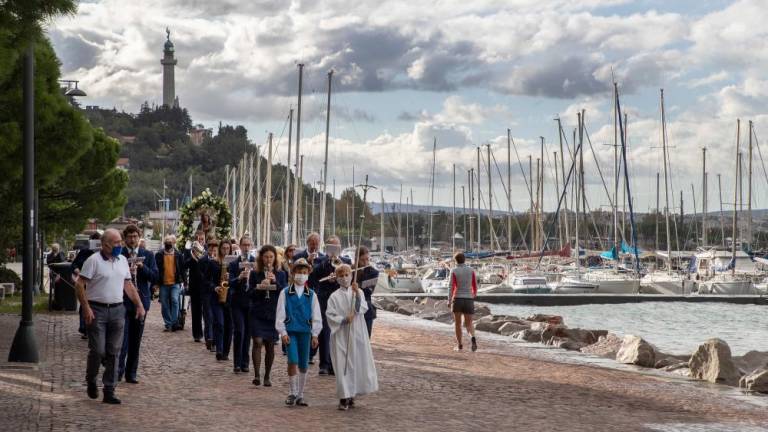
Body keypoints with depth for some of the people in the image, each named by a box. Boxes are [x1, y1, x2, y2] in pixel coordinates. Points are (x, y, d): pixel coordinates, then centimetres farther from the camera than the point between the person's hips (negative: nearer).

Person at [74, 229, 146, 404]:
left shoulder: (123, 261, 12)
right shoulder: (93, 261, -7)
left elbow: (128, 285, 18)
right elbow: (80, 285, -10)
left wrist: (139, 305, 10)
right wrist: (86, 308, -17)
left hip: (117, 310, 5)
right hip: (97, 310, -5)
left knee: (113, 352, 4)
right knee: (98, 350, -5)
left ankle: (109, 391, 8)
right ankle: (91, 380, 22)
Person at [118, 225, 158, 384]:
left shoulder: (148, 255, 8)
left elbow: (154, 276, 0)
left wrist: (142, 266, -16)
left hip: (140, 300, 3)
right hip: (122, 301, -3)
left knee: (136, 340, 8)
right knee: (122, 337, -12)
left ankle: (131, 373, 15)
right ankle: (118, 370, -12)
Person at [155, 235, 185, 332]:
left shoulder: (178, 255, 5)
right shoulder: (159, 255, 4)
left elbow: (182, 268, 8)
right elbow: (156, 269, 5)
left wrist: (181, 280, 2)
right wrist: (156, 282, 0)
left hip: (175, 283, -1)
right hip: (163, 283, 1)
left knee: (175, 301, -16)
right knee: (165, 305, 5)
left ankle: (174, 323, -13)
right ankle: (168, 324, 12)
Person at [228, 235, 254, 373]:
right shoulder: (233, 264, 1)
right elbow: (230, 283, -9)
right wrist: (239, 278, -27)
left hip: (251, 302, 1)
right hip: (237, 302, -1)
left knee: (248, 332, 6)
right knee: (239, 331, -8)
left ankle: (245, 363, 15)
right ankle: (237, 363, -2)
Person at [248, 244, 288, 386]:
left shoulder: (281, 274, 6)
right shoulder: (255, 274, 2)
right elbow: (250, 294, -1)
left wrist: (275, 282, -16)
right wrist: (260, 287, -18)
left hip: (274, 314, 1)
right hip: (258, 313, -1)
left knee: (270, 345, 6)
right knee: (257, 342, -15)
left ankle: (267, 377, 16)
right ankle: (256, 375, -15)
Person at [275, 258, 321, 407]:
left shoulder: (311, 295, 6)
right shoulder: (285, 293, 1)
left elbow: (316, 316, 8)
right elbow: (280, 315, 2)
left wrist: (315, 335, 4)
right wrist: (283, 332, -4)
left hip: (305, 332, 2)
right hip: (290, 331, -2)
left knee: (303, 365, 5)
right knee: (293, 361, -15)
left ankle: (300, 395, 17)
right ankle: (292, 393, -2)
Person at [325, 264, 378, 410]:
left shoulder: (358, 292, 5)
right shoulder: (334, 296, 1)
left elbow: (362, 309, -10)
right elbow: (329, 315, -3)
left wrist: (357, 294, -23)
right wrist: (344, 319, -17)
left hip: (357, 334, 2)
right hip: (341, 335, -2)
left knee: (357, 363, 5)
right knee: (342, 365, -5)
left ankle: (351, 395, 18)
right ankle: (343, 398, -1)